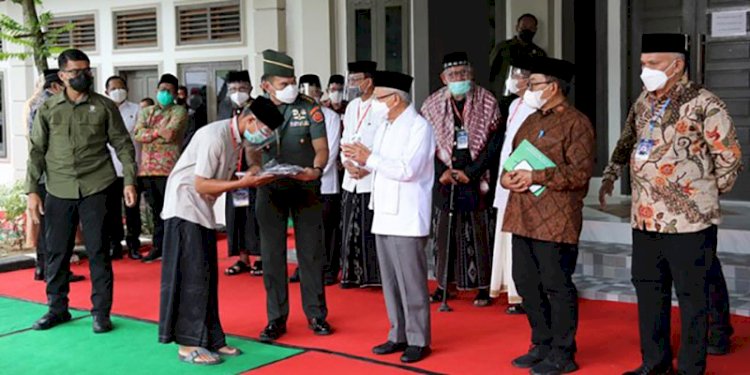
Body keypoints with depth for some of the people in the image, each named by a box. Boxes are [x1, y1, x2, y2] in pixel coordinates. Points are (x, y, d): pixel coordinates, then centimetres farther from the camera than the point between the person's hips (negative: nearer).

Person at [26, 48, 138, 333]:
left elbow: (123, 145, 4)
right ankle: (57, 308, 23)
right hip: (59, 191, 2)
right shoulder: (48, 109, 6)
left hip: (96, 189, -2)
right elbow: (37, 151, 6)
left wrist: (129, 181, -6)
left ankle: (101, 312, 10)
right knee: (56, 252, 8)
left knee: (98, 252, 1)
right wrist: (32, 190, -1)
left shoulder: (104, 106, 3)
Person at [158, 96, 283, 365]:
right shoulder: (215, 136, -22)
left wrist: (250, 179, -7)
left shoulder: (238, 139, 5)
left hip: (203, 211, 9)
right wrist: (243, 183, -22)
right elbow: (201, 185, -22)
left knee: (207, 276, 10)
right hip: (184, 207, -9)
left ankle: (210, 339, 16)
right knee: (192, 276, -7)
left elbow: (220, 180, 7)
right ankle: (188, 345, -1)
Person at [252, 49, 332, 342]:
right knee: (272, 254, 4)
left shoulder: (309, 108, -2)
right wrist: (257, 170, -24)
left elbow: (321, 147, -6)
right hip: (270, 190, 1)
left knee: (311, 252, 5)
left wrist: (316, 169, -27)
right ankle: (276, 318, 14)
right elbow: (252, 151, -2)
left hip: (305, 188, -1)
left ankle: (316, 314, 16)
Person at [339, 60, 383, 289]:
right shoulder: (351, 107, 15)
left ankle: (377, 276, 5)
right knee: (351, 230, 9)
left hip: (373, 181, -7)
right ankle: (354, 275, 19)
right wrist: (347, 163, 1)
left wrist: (367, 168, -13)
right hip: (351, 180, 7)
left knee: (372, 232, -4)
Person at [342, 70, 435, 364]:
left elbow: (407, 170, -20)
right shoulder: (384, 127, 15)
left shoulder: (419, 126, -10)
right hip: (385, 215, 8)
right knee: (390, 282, 12)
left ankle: (418, 340, 7)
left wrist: (369, 158, -16)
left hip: (407, 218, -8)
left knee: (411, 283, -2)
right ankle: (399, 335, 22)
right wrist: (363, 160, 0)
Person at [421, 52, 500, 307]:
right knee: (443, 230, 4)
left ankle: (483, 287, 6)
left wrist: (471, 172, -10)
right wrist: (442, 171, -7)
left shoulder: (487, 102, -1)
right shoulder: (432, 104, 5)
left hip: (476, 178, -2)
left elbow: (494, 142, -3)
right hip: (444, 177, 2)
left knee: (478, 231, -2)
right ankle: (443, 283, 14)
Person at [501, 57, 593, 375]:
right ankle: (541, 345, 28)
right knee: (526, 283, 13)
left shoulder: (576, 123, -8)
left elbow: (580, 173, -15)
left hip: (555, 221, -8)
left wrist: (535, 177, -19)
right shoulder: (531, 121, 19)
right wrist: (507, 176, 1)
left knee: (557, 285, 0)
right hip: (523, 218, 8)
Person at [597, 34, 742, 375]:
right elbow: (626, 142, 26)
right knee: (648, 290, 15)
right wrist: (611, 174, 21)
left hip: (689, 221, -7)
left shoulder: (704, 105, -11)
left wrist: (704, 195, 3)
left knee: (692, 296, 4)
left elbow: (730, 159, -7)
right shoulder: (643, 102, 9)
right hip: (645, 219, 7)